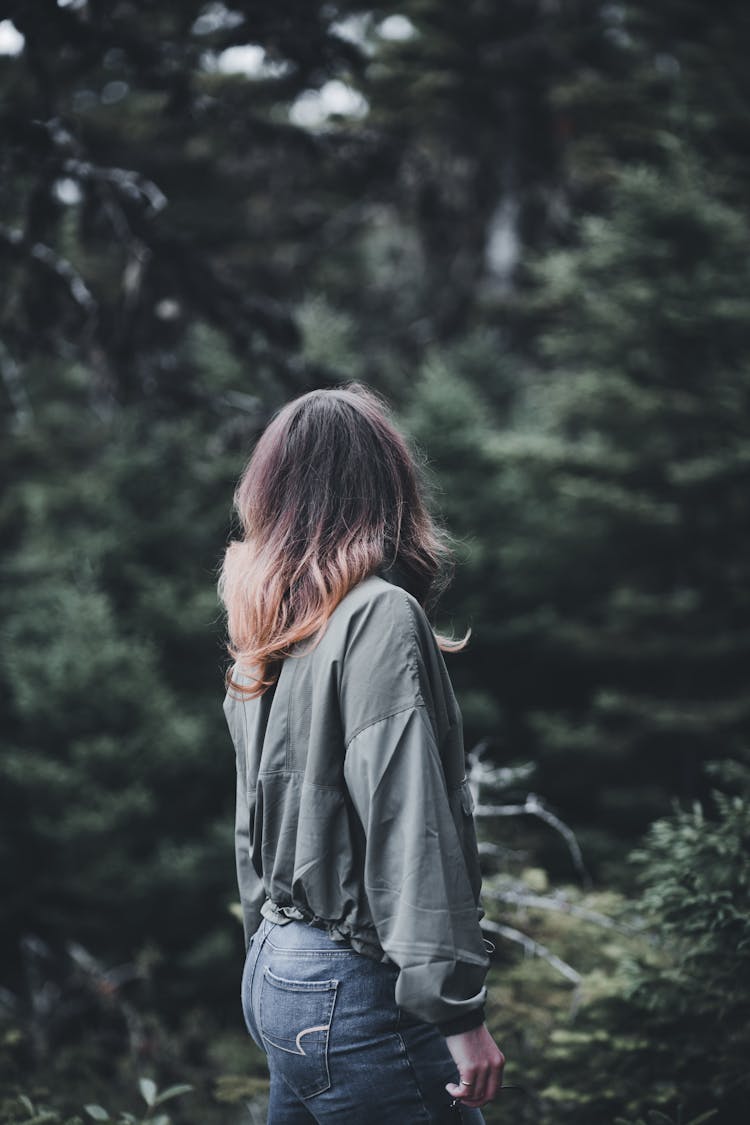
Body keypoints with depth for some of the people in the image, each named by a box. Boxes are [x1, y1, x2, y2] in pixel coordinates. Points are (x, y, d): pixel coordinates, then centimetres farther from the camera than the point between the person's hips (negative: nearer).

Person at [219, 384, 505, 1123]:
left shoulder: (270, 633, 11)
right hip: (351, 991, -9)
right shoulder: (381, 616, -14)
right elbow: (408, 823, -20)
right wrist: (459, 1010, -18)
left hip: (273, 973, 9)